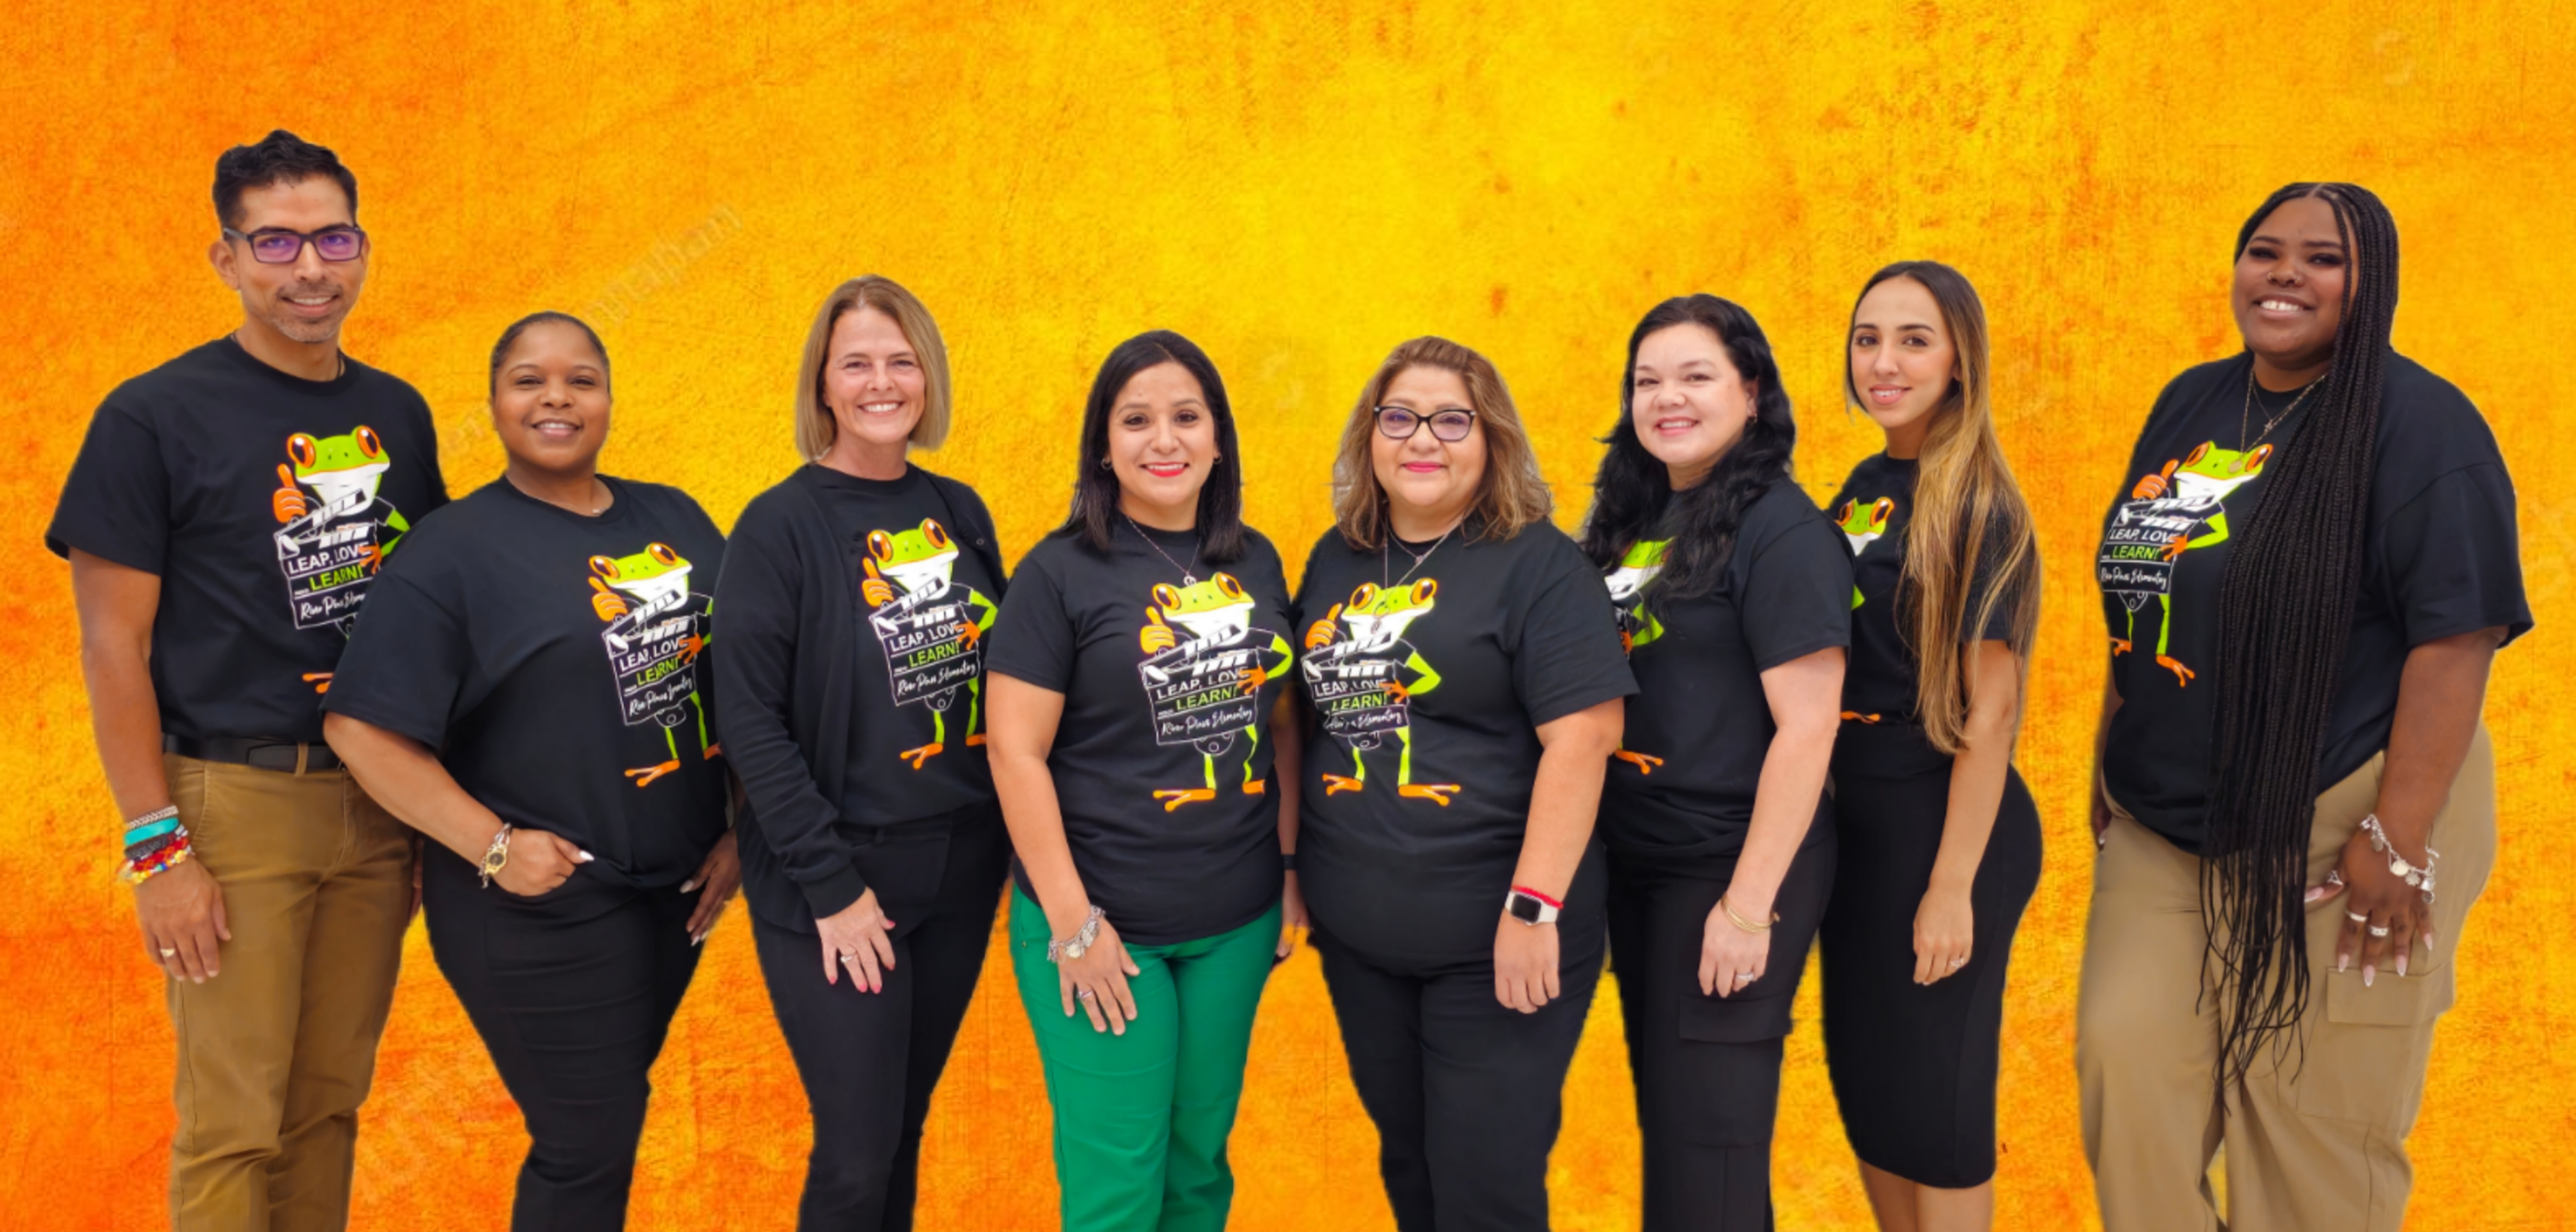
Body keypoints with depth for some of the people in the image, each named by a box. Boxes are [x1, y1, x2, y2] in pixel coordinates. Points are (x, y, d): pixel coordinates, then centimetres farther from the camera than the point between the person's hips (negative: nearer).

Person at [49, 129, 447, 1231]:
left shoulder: (399, 415, 9)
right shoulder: (153, 418, -5)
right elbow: (113, 645, -7)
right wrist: (156, 846, -12)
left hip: (378, 801, 4)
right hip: (234, 801, -4)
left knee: (331, 1102, 12)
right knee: (233, 1123, 0)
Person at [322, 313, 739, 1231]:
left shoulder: (674, 520, 7)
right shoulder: (455, 550, -8)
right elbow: (363, 728, -11)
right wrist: (493, 847, -17)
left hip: (677, 887, 5)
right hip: (540, 904, -5)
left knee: (611, 1111, 17)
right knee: (589, 1147, 1)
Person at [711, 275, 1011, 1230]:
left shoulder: (960, 512, 6)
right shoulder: (780, 526, -9)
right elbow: (750, 720, -12)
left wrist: (1013, 830, 3)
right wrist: (830, 883, -15)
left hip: (961, 869, 5)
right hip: (837, 882, -5)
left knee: (907, 1123, 15)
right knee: (858, 1153, 0)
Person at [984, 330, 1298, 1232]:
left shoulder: (1255, 564, 5)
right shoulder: (1061, 573, -9)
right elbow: (1016, 752, -11)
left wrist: (1292, 873, 8)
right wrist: (1072, 924, -14)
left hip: (1237, 922, 5)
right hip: (1102, 922, -4)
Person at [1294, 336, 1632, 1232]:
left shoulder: (1536, 563, -10)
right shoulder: (1336, 559, 8)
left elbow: (1582, 735, -17)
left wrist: (1533, 908, -21)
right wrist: (1291, 867, 14)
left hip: (1492, 938, -5)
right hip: (1355, 937, 6)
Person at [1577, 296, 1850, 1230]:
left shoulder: (1783, 533, -14)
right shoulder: (1631, 519, 7)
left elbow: (1806, 730, -17)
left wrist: (1748, 904, -20)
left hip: (1730, 871, -7)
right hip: (1632, 862, 7)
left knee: (1706, 1145, 2)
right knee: (1659, 1108, 19)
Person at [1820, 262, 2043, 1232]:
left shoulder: (1976, 505, -14)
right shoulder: (1865, 488, 8)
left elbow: (1990, 707, -17)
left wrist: (1953, 887, -19)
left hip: (1947, 824, -7)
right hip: (1858, 816, 8)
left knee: (1933, 1096, 5)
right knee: (1860, 1072, 17)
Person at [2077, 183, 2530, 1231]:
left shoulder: (2420, 425, -10)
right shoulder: (2189, 405, 10)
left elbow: (2457, 636, -15)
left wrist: (2397, 839, -18)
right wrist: (2112, 760, 16)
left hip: (2329, 828, -5)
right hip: (2164, 825, 6)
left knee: (2309, 1109, 4)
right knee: (2125, 1055, 2)